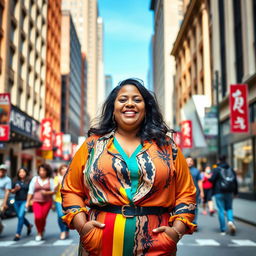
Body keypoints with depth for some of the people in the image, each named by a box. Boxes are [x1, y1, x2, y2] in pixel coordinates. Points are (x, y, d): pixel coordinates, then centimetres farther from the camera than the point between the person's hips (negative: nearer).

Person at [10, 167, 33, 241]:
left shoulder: (28, 182, -4)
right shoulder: (16, 181, 6)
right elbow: (12, 191, 12)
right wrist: (15, 189, -10)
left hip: (25, 201, -5)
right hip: (17, 201, 5)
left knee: (21, 216, -14)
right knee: (20, 217, 15)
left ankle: (18, 234, -7)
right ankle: (29, 225, 43)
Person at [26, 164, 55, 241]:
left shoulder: (50, 180, 3)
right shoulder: (35, 179, 6)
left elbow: (53, 191, 2)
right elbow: (31, 191, 7)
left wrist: (46, 192, -16)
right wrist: (28, 202, 3)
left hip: (47, 201, 0)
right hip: (36, 201, 0)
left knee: (43, 218, -3)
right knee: (38, 217, -16)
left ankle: (41, 232, 23)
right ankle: (39, 233, 6)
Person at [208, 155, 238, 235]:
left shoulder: (216, 170, -8)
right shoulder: (231, 169, 6)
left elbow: (212, 180, -12)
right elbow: (235, 181, 6)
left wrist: (208, 178, 11)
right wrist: (235, 192, 12)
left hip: (219, 193, -4)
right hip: (229, 192, 4)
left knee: (221, 210, 1)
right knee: (229, 208, 17)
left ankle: (223, 230, 2)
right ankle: (230, 221, -12)